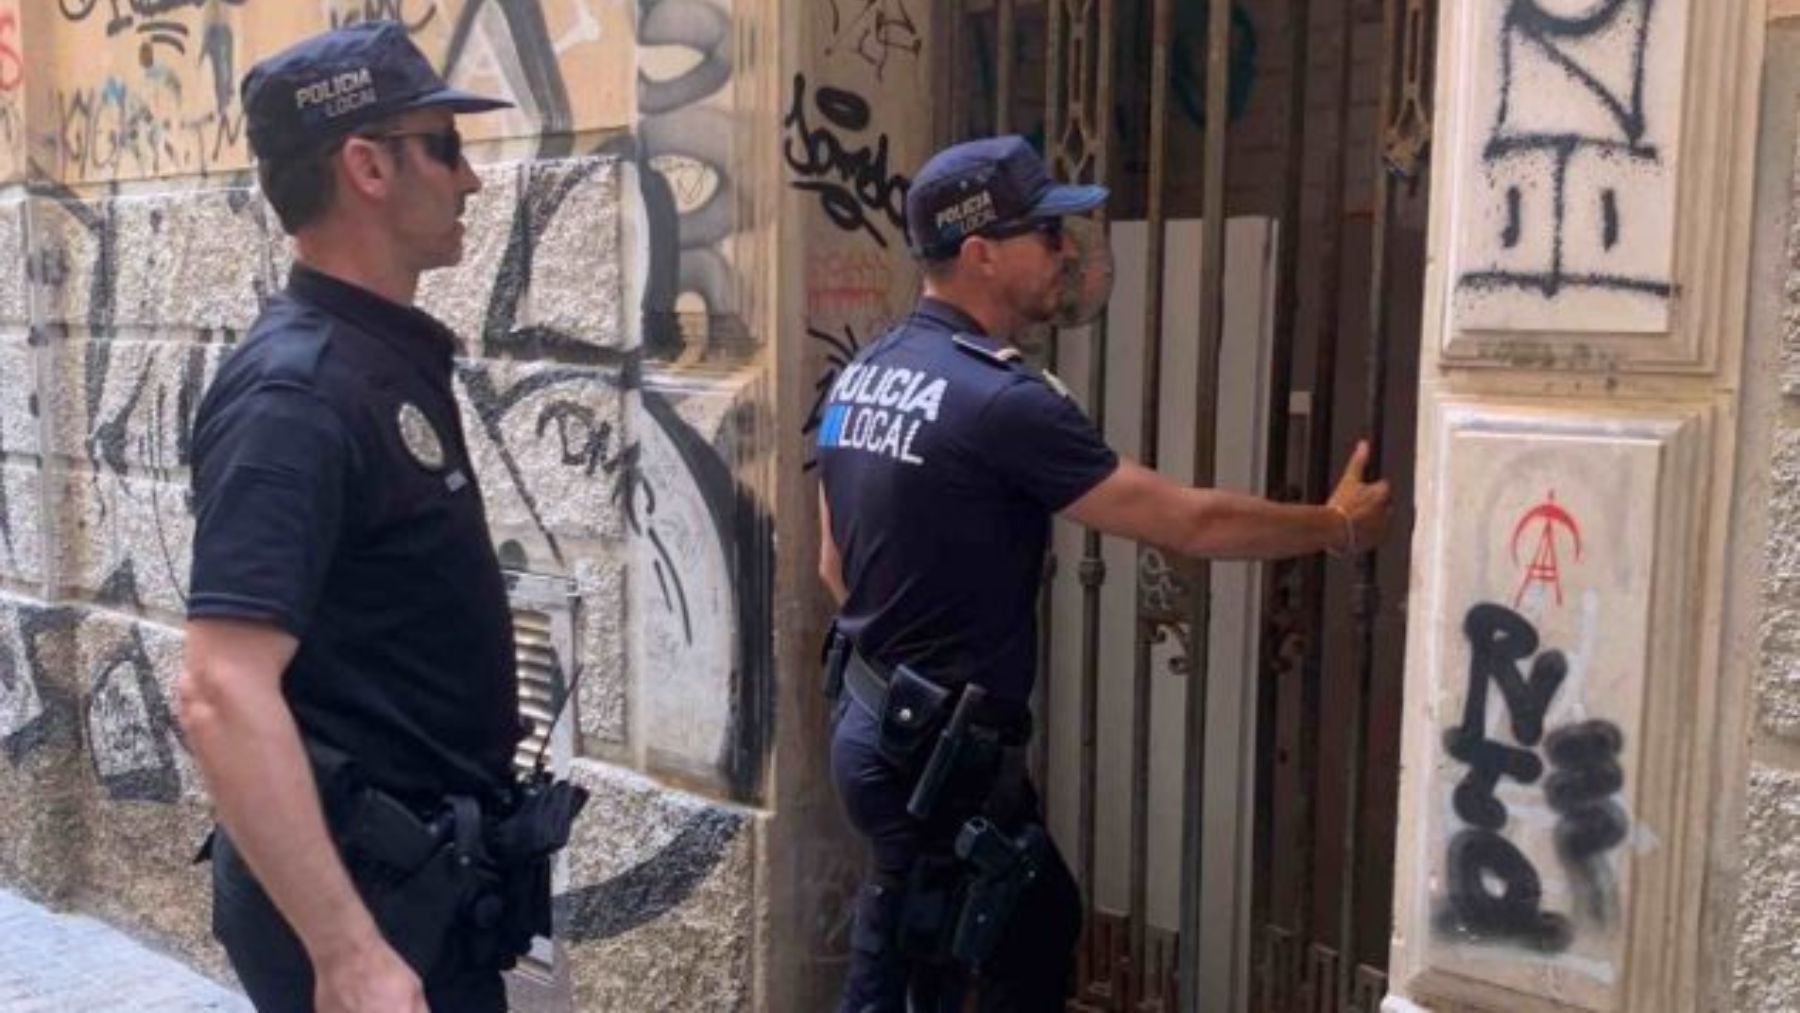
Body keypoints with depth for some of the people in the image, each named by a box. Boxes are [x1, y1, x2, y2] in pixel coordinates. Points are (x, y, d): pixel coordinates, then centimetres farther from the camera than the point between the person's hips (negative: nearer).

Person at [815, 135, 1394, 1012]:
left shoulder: (862, 377, 5)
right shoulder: (1001, 401, -22)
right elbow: (1189, 524, -16)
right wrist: (1340, 525, -1)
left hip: (880, 719, 9)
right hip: (936, 750, -9)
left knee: (1041, 925, 22)